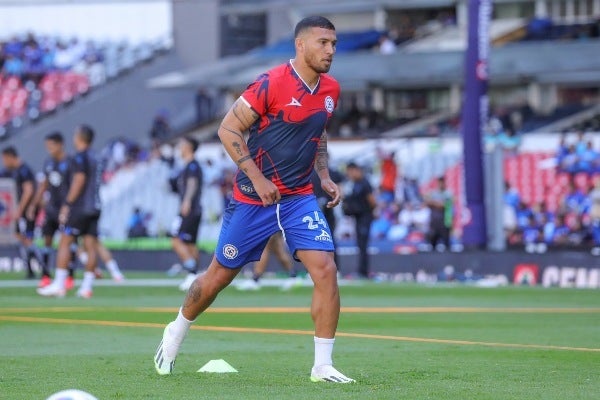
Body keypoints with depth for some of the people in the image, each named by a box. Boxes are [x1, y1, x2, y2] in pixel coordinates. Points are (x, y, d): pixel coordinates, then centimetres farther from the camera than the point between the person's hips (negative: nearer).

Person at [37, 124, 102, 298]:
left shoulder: (80, 157, -8)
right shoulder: (94, 158, 16)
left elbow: (79, 181, -16)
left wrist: (67, 204, -13)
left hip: (80, 207, -8)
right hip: (94, 208, 8)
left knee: (64, 242, -5)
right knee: (90, 246, 4)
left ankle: (58, 285, -9)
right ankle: (86, 287, 2)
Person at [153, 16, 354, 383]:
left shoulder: (330, 90, 4)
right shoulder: (272, 84, -17)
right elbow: (228, 129, -14)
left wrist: (325, 176, 8)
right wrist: (257, 178, -20)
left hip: (299, 197, 4)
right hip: (253, 199, -4)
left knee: (325, 270, -15)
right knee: (220, 276, 8)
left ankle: (322, 366, -8)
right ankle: (177, 332, 36)